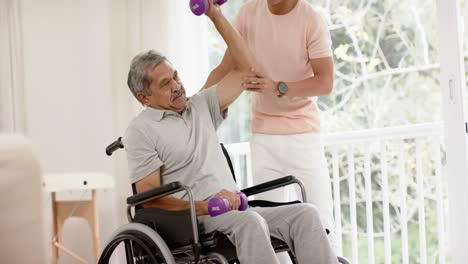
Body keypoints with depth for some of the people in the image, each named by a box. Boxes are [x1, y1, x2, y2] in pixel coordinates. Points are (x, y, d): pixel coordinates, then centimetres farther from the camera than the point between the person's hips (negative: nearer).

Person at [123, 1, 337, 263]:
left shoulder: (201, 106, 20)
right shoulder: (141, 131, 2)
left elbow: (246, 71, 20)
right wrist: (205, 206, -18)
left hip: (236, 210, 7)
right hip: (191, 222, -6)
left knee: (306, 214, -17)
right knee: (249, 221, -37)